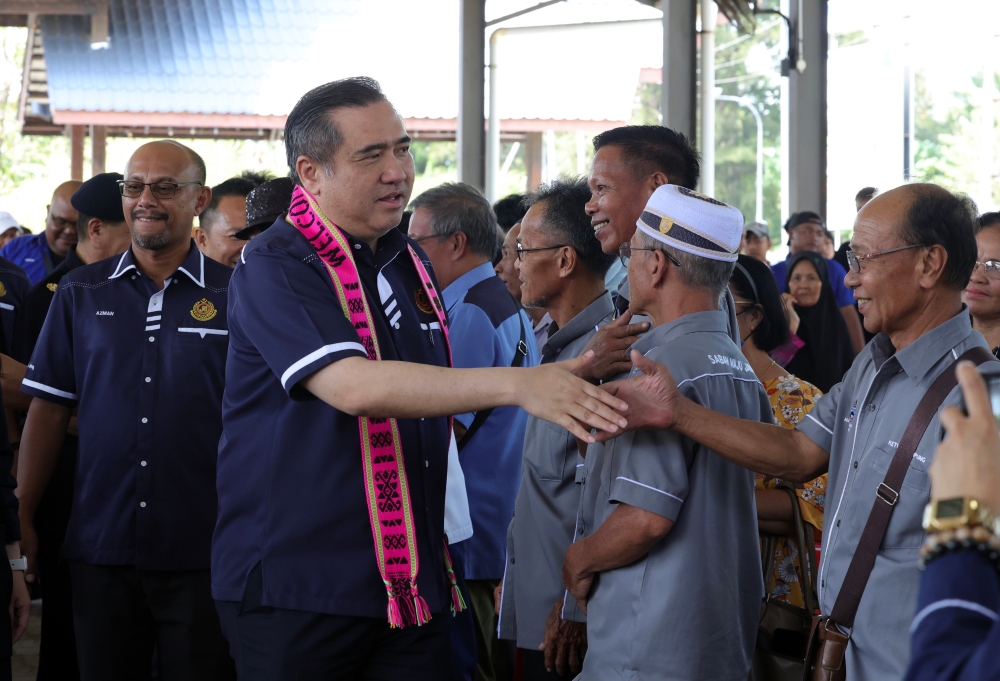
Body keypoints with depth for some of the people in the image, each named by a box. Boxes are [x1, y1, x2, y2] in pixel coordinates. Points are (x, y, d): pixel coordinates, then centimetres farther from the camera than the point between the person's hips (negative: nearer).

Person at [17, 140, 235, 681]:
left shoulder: (234, 295, 0)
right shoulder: (81, 293, 7)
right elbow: (48, 409, 7)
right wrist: (23, 519, 3)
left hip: (201, 554, -2)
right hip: (101, 549, 2)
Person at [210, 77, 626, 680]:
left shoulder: (410, 262, 13)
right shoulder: (275, 267, -13)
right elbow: (355, 387, -28)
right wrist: (517, 385, -33)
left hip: (412, 584, 7)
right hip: (296, 587, -7)